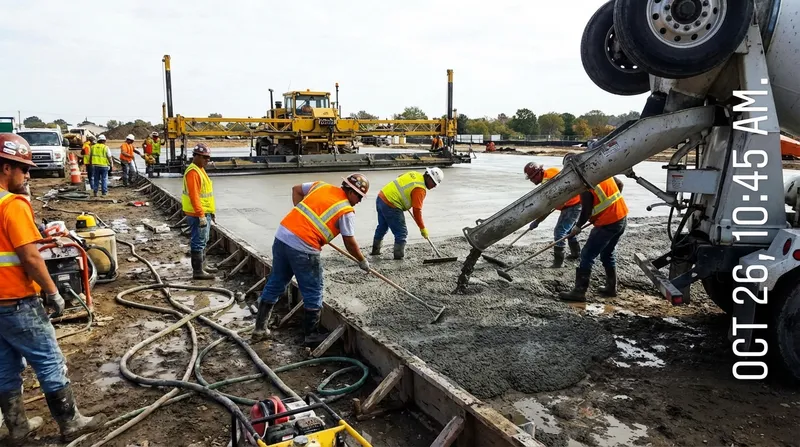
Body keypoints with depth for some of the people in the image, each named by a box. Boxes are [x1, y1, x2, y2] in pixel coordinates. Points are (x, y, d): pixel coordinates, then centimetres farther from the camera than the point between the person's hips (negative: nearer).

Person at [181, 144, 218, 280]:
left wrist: (211, 211, 21)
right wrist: (201, 215, -25)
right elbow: (194, 196, -23)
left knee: (203, 241, 18)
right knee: (198, 242, -5)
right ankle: (198, 271, 1)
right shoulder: (192, 172, -17)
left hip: (204, 212, 10)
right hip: (198, 214, -10)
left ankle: (202, 266, 29)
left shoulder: (200, 169, 14)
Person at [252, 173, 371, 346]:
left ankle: (260, 328, 29)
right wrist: (362, 261, 17)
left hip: (282, 235, 7)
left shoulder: (321, 185, 13)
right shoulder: (346, 211, -4)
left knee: (275, 284, 19)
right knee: (313, 292, 10)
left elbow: (296, 189, 24)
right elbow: (350, 243, 2)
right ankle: (312, 334, 21)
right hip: (303, 248, -7)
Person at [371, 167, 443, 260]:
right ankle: (399, 257, 3)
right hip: (390, 206, -10)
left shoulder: (414, 174, 8)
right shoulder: (420, 189, -15)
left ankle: (375, 250, 43)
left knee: (382, 227, 27)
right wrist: (422, 228, -8)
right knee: (401, 233, -1)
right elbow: (416, 211, -17)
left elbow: (399, 179, 23)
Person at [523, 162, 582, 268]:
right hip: (576, 201, 10)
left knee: (559, 232, -9)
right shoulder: (551, 171, 1)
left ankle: (558, 261, -6)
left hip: (571, 206, -10)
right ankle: (576, 253, 43)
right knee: (569, 229, 27)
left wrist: (537, 222, -19)